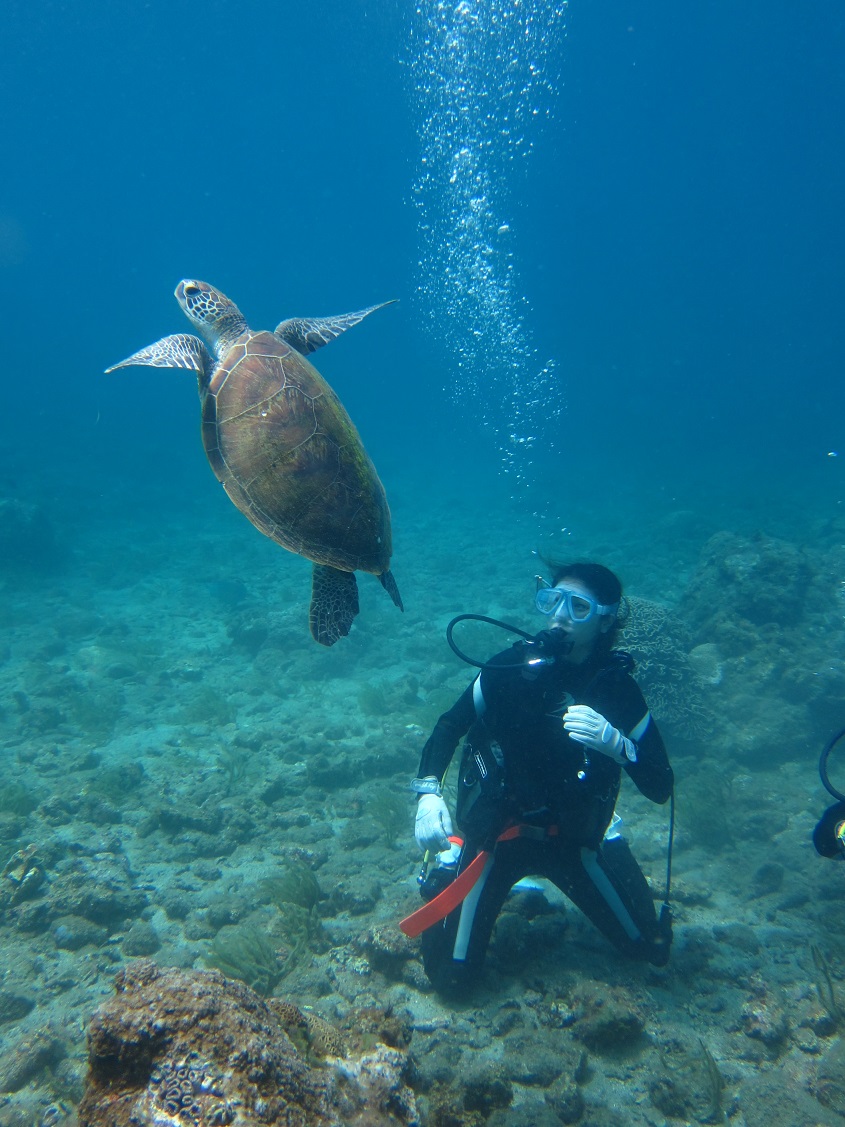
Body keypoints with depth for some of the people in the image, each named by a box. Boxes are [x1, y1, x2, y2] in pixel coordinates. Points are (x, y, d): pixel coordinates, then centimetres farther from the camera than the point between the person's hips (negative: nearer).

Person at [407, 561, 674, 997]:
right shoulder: (511, 666, -17)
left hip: (574, 835, 2)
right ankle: (447, 876, 23)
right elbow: (450, 726, -5)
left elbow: (660, 787, -13)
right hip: (495, 831, -2)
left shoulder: (617, 686, -12)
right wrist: (428, 794, -21)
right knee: (452, 977, -6)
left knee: (652, 948, 12)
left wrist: (615, 742, -33)